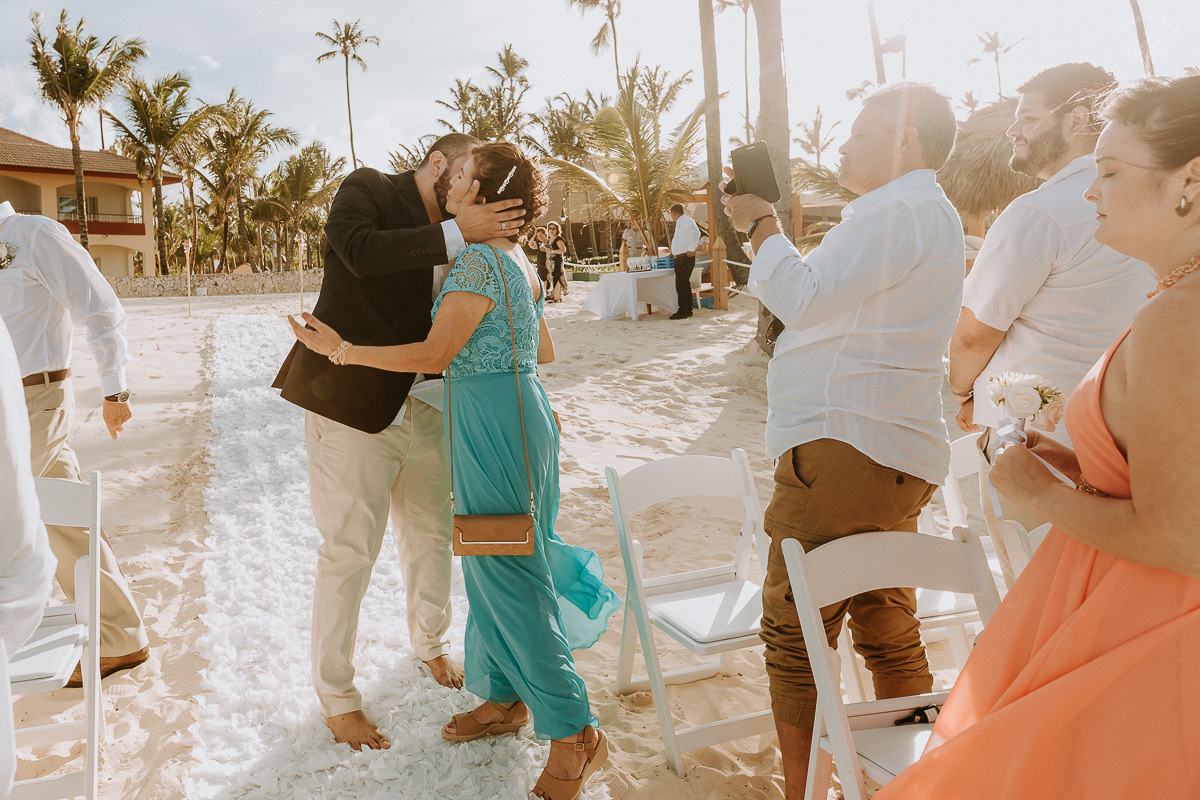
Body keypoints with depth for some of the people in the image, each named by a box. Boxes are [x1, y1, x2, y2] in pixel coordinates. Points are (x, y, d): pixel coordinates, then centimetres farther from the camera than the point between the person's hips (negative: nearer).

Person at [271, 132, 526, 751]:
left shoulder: (449, 234, 11)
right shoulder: (367, 189, -6)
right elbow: (361, 252, -29)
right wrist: (457, 232, -30)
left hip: (423, 413, 7)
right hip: (353, 405, -7)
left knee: (431, 537, 18)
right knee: (349, 553, 2)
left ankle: (430, 642, 44)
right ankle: (336, 697, 20)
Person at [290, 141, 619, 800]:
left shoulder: (479, 260, -15)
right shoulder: (515, 260, 14)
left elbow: (434, 355, -17)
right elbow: (543, 351, 19)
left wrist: (341, 350, -13)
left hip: (495, 420, -10)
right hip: (517, 409, 10)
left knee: (510, 572, -4)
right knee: (492, 564, 17)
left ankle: (573, 733, 5)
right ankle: (503, 697, 32)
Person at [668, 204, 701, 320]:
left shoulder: (686, 221, -10)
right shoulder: (680, 223, 22)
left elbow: (696, 233, -25)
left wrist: (691, 249, -24)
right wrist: (674, 252, 26)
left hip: (686, 257, -11)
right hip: (680, 258, 11)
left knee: (681, 285, -11)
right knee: (684, 284, 13)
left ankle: (683, 311, -10)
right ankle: (688, 310, 19)